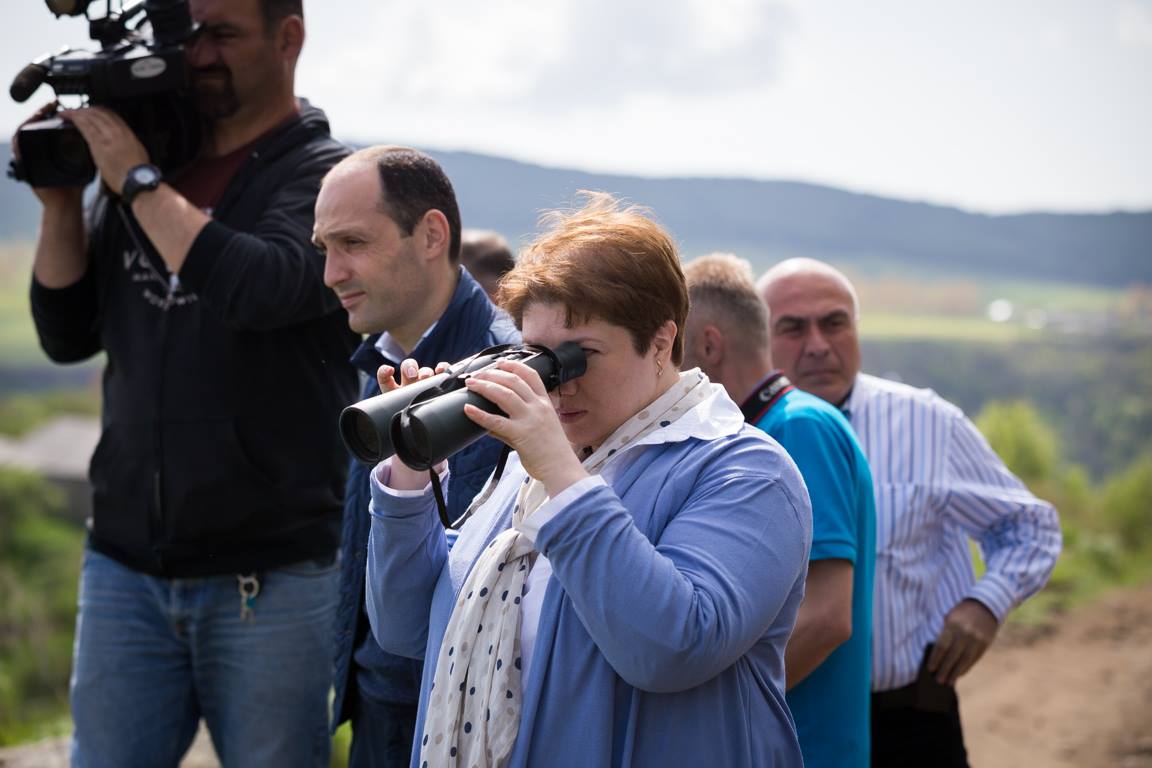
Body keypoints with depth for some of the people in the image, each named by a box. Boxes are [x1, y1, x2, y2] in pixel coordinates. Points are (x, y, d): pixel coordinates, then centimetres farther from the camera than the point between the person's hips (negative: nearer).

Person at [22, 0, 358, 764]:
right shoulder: (154, 160, 9)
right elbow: (68, 334, 11)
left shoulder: (327, 175, -5)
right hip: (125, 565, 5)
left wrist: (138, 182, -14)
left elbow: (261, 290, -24)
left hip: (270, 578, -4)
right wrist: (60, 200, -1)